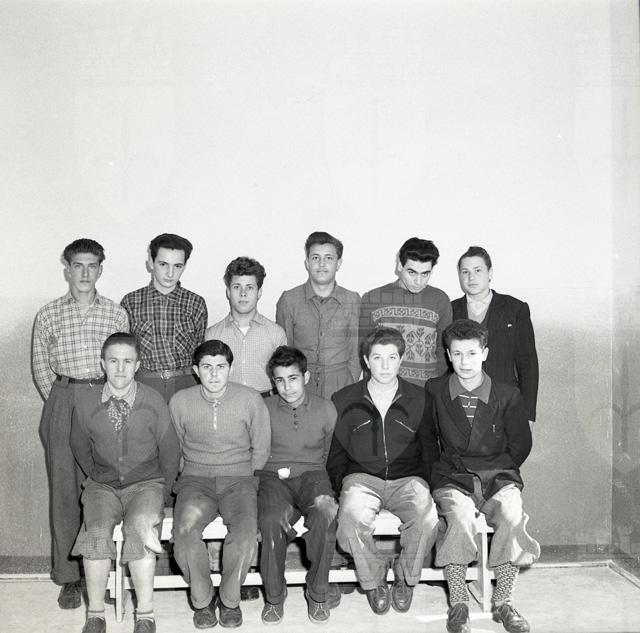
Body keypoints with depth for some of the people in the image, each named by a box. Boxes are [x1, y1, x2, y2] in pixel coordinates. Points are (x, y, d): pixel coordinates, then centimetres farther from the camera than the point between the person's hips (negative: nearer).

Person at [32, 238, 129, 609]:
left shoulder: (117, 314, 8)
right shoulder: (49, 316, 7)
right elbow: (41, 366, 9)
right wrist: (60, 403, 2)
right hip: (62, 404, 0)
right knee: (64, 488, 1)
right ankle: (69, 578, 9)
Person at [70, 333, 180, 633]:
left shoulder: (153, 402, -6)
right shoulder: (86, 402, -2)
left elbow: (170, 452, 4)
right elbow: (79, 447, 15)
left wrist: (162, 491, 3)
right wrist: (96, 478, 10)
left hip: (146, 482, -1)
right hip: (102, 484, 2)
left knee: (138, 525, -31)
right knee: (96, 531, -28)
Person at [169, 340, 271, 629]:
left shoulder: (250, 400, -2)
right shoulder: (179, 402, 2)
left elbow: (260, 450, 8)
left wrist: (245, 482, 2)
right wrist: (197, 473, 6)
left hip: (239, 476, -1)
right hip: (195, 478, 1)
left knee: (246, 529, -31)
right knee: (185, 528, -30)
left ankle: (230, 599, -6)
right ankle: (202, 599, -7)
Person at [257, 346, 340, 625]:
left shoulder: (326, 409, 11)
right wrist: (276, 469, 0)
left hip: (311, 474, 0)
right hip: (272, 476, 0)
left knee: (325, 510, -35)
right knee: (272, 518, -35)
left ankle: (317, 592, -17)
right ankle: (274, 597, -14)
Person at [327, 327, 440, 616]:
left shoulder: (418, 399, 11)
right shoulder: (344, 400, 10)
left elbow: (430, 451, 16)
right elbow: (334, 454, 14)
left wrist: (422, 481, 2)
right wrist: (342, 484, 0)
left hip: (407, 479, 1)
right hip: (362, 477, 0)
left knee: (427, 514, -32)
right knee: (352, 514, -34)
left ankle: (406, 577, -3)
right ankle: (373, 581, -7)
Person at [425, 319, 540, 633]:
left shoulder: (507, 396, 6)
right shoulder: (434, 391, 6)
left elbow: (521, 444, 14)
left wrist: (497, 468, 6)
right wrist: (442, 468, 8)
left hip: (499, 477, 1)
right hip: (452, 479, -1)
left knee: (513, 517, -31)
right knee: (460, 516, -34)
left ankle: (502, 601, -12)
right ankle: (457, 604, -20)